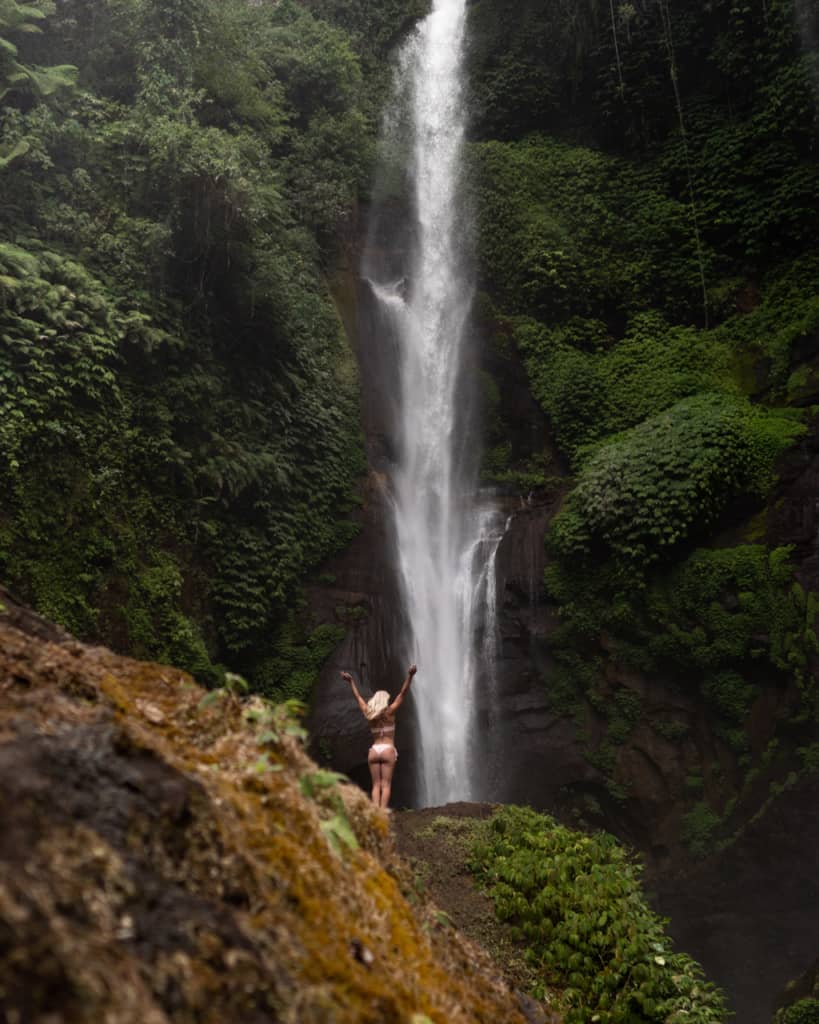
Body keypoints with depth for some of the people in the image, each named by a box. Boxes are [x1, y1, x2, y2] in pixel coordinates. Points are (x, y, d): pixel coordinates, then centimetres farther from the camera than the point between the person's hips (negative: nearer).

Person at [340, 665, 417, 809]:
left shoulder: (369, 714, 6)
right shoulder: (389, 712, -2)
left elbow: (358, 697, 18)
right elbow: (402, 694, -8)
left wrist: (351, 681, 28)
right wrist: (409, 676, -13)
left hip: (373, 751, 3)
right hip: (388, 750, -3)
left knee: (376, 785, 3)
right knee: (386, 785, -5)